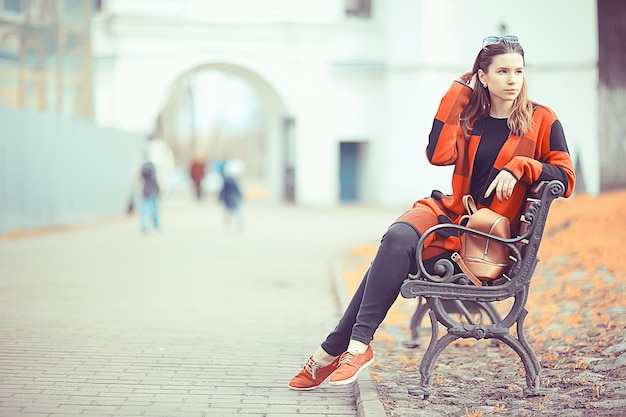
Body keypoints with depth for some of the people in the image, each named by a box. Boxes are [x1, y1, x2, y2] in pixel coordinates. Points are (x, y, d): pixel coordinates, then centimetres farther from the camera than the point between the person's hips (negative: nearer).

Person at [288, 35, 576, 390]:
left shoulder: (542, 121, 1)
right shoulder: (470, 114, 11)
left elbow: (566, 179, -5)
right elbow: (439, 155, -8)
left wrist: (519, 167, -21)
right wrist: (458, 91, -2)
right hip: (450, 211, 4)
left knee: (394, 257, -25)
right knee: (396, 238, -29)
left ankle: (334, 351, -22)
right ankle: (356, 344, -26)